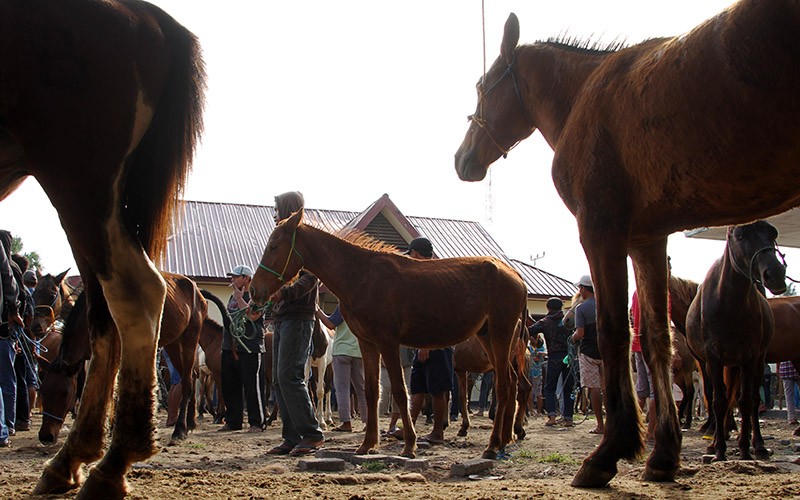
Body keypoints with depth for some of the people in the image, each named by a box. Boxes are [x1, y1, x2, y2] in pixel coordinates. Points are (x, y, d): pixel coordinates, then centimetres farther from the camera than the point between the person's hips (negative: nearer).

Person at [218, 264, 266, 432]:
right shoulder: (233, 297, 18)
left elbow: (252, 315, -23)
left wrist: (239, 298, -14)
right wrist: (226, 343, 16)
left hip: (250, 348, -8)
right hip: (230, 348, 8)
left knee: (252, 387, -5)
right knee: (229, 387, 11)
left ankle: (256, 423, 1)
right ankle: (232, 421, 21)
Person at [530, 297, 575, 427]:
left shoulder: (544, 322, 2)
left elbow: (529, 332, -10)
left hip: (554, 357, -2)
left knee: (549, 388, 6)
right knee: (568, 388, 8)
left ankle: (552, 415, -11)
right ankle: (568, 418, 5)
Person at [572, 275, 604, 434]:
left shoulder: (581, 308, -10)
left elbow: (580, 333, -16)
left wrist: (573, 337, 4)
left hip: (589, 352, -4)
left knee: (594, 388, 0)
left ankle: (600, 425, 0)